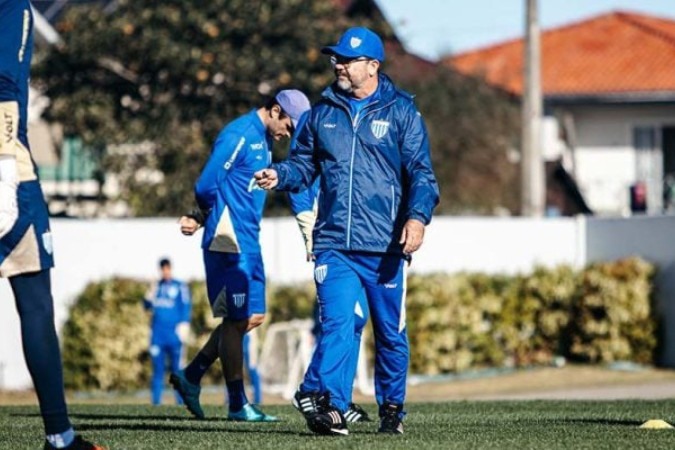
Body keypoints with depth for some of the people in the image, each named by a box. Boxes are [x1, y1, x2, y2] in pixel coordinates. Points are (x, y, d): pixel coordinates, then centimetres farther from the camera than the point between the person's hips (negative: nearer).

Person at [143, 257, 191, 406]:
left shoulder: (180, 287, 3)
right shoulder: (156, 287, 16)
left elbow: (186, 307, 0)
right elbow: (147, 306, 19)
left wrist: (184, 325, -11)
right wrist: (149, 297, -2)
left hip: (174, 334, -4)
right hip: (157, 334, 4)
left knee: (177, 367, -4)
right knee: (157, 368, 3)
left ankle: (181, 401, -2)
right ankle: (156, 401, 5)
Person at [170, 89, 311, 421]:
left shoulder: (263, 140, 16)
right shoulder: (239, 135, -14)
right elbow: (206, 186, -17)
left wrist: (200, 218, 2)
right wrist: (203, 217, 5)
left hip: (248, 244, 9)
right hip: (229, 242, -9)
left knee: (252, 317, 10)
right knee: (236, 320, -4)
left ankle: (191, 376, 17)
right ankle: (237, 404, 2)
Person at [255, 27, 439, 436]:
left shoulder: (402, 112, 1)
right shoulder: (323, 113, 11)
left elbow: (421, 173, -4)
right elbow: (305, 163, 17)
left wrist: (418, 216, -20)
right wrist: (280, 176, -5)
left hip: (385, 248, -1)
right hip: (334, 245, 1)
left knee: (391, 332, 9)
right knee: (337, 323, -14)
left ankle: (392, 407, 23)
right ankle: (331, 406, -21)